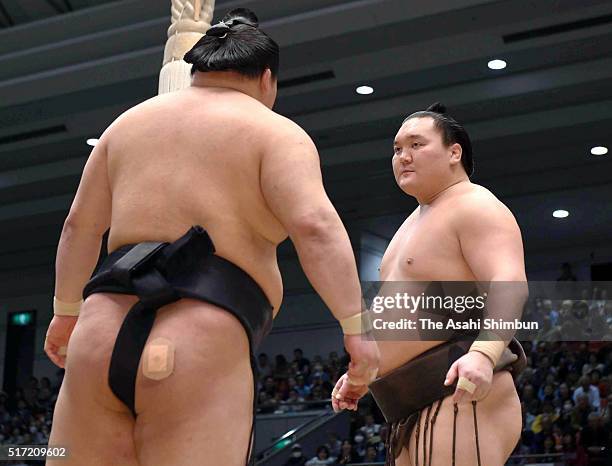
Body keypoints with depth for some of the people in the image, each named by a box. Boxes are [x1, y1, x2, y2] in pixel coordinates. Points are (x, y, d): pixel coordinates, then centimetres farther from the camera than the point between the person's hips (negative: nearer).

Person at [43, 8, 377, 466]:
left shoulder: (130, 122, 21)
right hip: (202, 352, -5)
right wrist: (356, 325, -10)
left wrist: (67, 311, 34)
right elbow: (315, 225, -11)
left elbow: (81, 224, 25)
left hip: (101, 337, 5)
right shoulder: (275, 133, 4)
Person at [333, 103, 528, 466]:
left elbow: (510, 285, -21)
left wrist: (484, 353, -37)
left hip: (460, 396, -10)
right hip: (418, 408, 10)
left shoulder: (475, 206, -6)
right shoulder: (420, 220, 25)